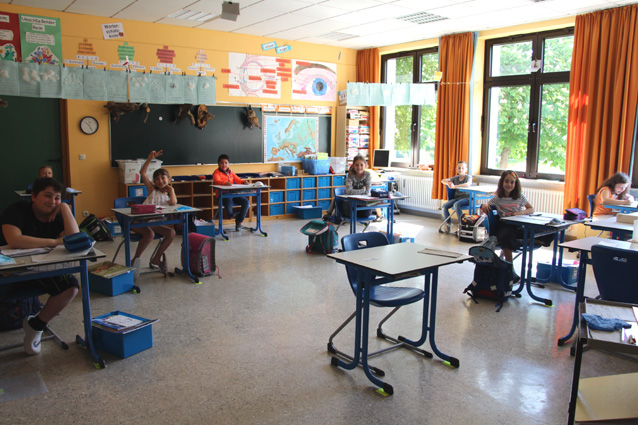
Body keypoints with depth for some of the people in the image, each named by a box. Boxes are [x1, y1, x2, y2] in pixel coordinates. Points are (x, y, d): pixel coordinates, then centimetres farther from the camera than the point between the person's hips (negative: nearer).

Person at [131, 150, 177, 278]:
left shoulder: (169, 196, 16)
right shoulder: (152, 190, 10)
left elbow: (173, 203, -11)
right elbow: (142, 173, -2)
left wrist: (171, 190, 1)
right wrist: (150, 159, -10)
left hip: (155, 223, 4)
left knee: (171, 232, -16)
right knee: (149, 234, -33)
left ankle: (156, 260, -2)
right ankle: (135, 260, -14)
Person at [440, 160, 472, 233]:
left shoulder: (468, 177, -2)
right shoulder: (456, 178, 14)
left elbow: (467, 184, -26)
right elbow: (443, 180, 8)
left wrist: (454, 186, -32)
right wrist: (448, 183, -16)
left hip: (466, 198, -6)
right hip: (457, 197, 6)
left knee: (456, 205, -36)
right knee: (444, 206, -15)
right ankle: (448, 224, 5)